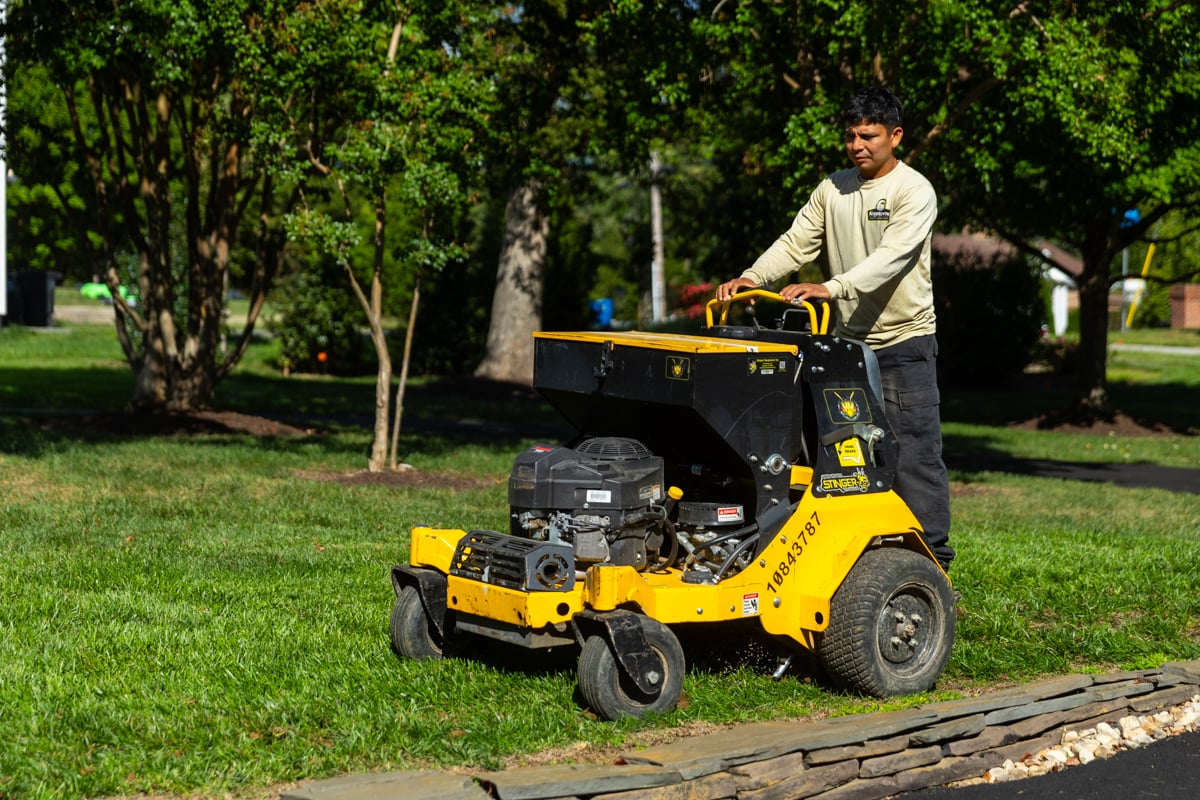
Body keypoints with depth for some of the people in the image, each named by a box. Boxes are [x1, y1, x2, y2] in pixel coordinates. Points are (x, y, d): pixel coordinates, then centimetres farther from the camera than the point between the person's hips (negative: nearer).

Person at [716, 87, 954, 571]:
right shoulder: (832, 189, 10)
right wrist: (752, 277, -16)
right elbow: (796, 242, 3)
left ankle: (930, 562, 1)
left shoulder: (914, 191, -10)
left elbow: (891, 256, -24)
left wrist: (830, 288, -38)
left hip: (902, 341, -6)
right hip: (846, 341, 6)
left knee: (914, 454, -6)